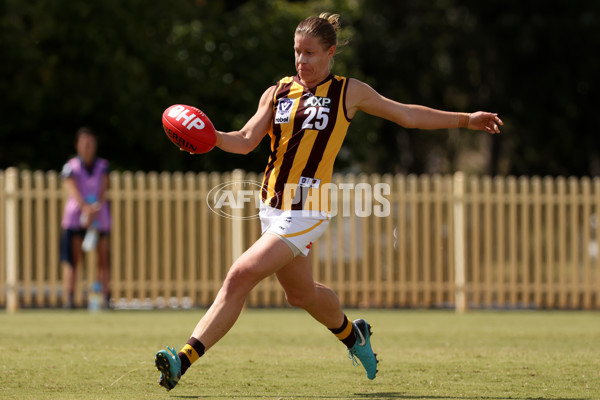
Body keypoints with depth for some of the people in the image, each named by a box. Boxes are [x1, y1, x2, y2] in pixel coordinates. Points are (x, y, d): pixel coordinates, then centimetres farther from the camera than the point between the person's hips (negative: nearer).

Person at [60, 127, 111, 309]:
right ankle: (68, 299, -15)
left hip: (100, 217, 2)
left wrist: (95, 209, -22)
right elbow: (73, 190, -13)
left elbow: (103, 190, -4)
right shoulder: (70, 167, 1)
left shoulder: (103, 166, 8)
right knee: (71, 259, -10)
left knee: (103, 260, -1)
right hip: (75, 218, -2)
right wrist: (85, 207, -31)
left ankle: (106, 299, -1)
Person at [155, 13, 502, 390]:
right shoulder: (277, 93, 10)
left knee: (240, 277, -19)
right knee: (301, 293, 20)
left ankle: (185, 359, -21)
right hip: (273, 206, 6)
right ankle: (352, 334, 50)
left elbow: (407, 115, 12)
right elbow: (246, 141, 1)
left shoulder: (349, 92, 2)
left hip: (307, 211, -6)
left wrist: (466, 120, 14)